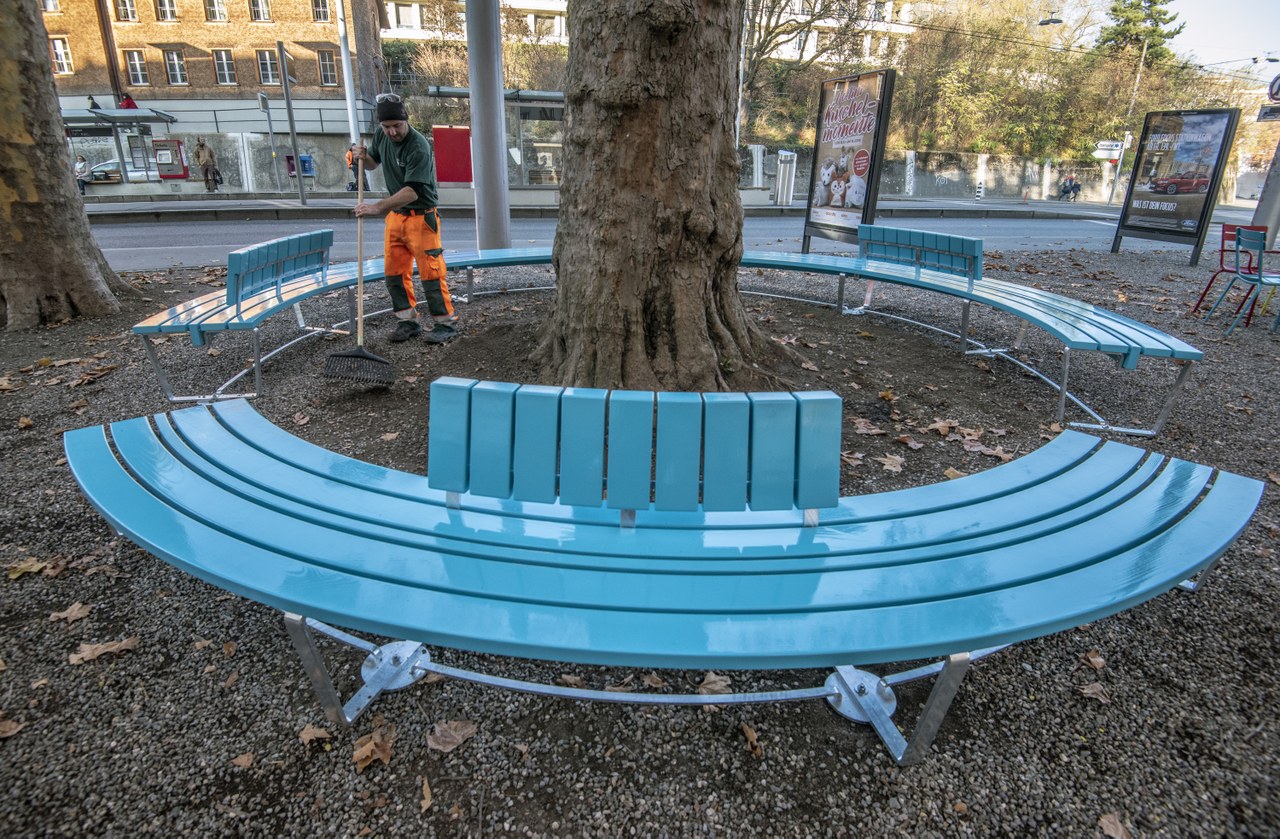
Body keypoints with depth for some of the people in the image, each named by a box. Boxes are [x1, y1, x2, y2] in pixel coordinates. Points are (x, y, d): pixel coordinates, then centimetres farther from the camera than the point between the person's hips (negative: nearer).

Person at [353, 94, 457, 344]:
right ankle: (408, 321, 19)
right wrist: (363, 157, -4)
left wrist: (378, 207, -34)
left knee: (430, 271, -7)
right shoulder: (380, 135, 1)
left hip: (421, 216, -7)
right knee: (394, 272, 8)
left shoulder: (419, 147, -22)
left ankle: (446, 323, 3)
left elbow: (413, 191, -29)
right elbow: (373, 162, 20)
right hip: (395, 214, 7)